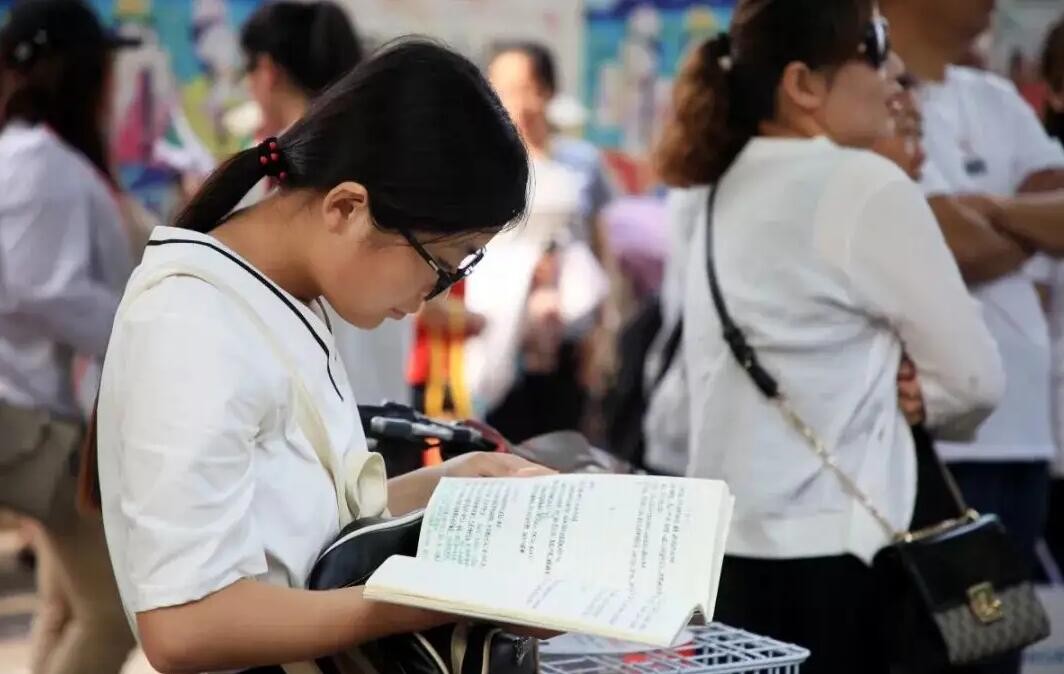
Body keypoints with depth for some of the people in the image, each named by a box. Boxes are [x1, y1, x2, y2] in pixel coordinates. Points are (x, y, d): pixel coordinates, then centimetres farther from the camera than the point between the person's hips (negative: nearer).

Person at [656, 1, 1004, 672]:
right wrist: (911, 397, 9)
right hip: (828, 561, -8)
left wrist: (886, 391, 2)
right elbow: (975, 377, -8)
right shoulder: (863, 184, -12)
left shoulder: (726, 194, 11)